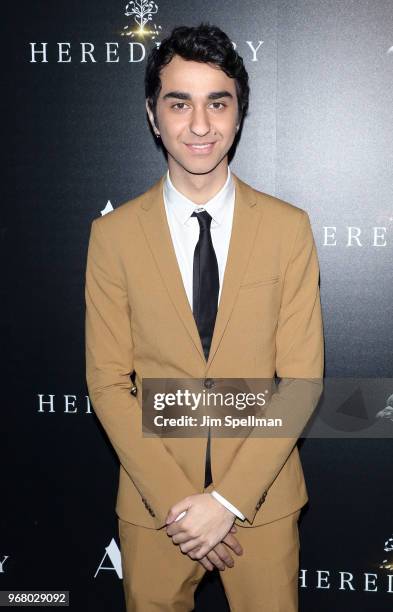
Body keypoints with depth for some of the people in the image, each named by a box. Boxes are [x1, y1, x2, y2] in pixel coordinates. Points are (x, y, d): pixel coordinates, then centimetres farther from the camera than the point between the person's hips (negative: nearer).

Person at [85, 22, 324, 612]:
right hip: (152, 501, 0)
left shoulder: (289, 229, -6)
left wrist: (229, 498, -13)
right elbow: (108, 384, -5)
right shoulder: (113, 235, -6)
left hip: (263, 497, 0)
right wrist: (174, 500, -12)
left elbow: (301, 379, -7)